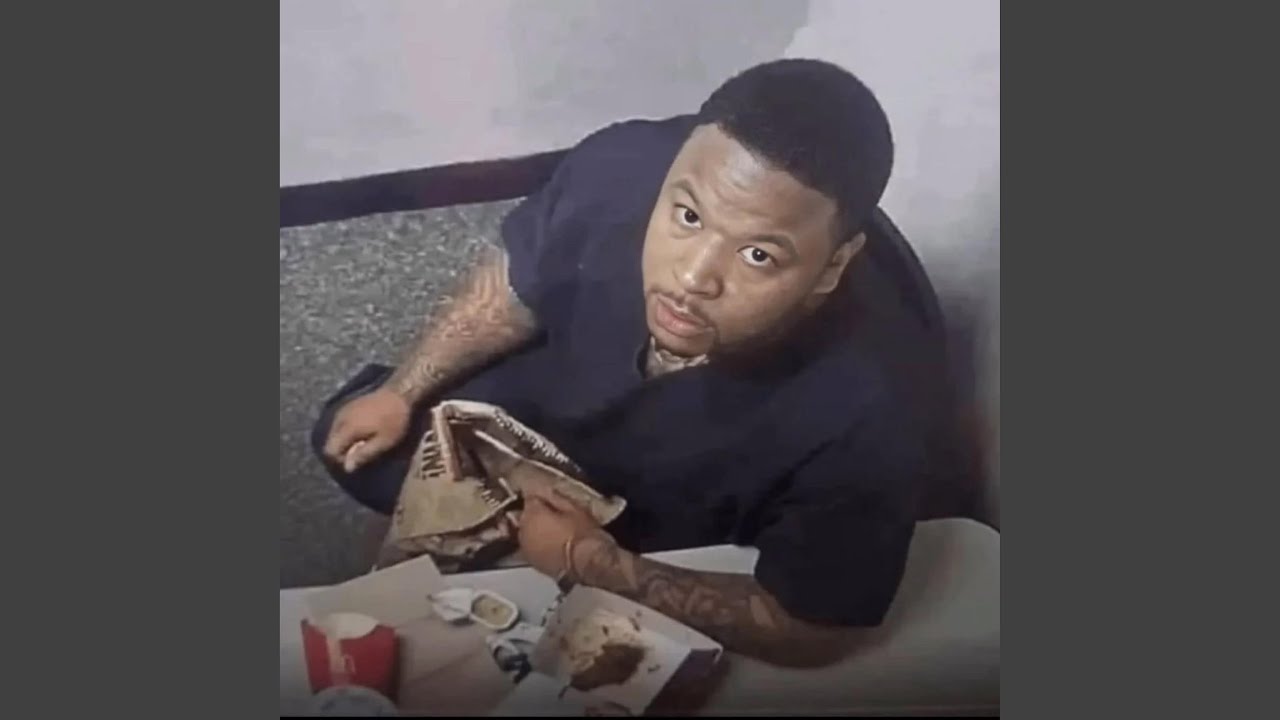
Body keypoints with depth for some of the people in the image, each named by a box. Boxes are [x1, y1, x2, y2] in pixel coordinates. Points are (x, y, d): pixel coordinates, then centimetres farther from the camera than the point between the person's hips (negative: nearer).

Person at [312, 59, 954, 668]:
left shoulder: (867, 410, -44)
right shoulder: (623, 168, -34)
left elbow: (809, 631, -27)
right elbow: (512, 286, -10)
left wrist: (594, 564, -27)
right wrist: (401, 393, -2)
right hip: (550, 403, 4)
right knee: (356, 448, 11)